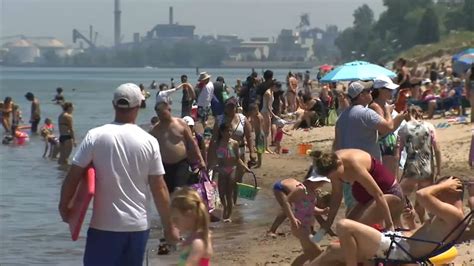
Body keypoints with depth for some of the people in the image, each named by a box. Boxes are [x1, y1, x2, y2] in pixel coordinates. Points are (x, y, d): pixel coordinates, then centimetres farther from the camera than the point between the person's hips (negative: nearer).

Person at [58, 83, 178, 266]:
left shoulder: (96, 136, -7)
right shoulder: (149, 141, -3)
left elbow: (73, 176, -5)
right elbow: (159, 188, -2)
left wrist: (64, 207, 11)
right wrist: (168, 227, 7)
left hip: (105, 225, -2)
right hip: (139, 225, 2)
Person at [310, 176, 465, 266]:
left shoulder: (454, 214, -15)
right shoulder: (446, 216, 19)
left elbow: (422, 195, -26)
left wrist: (444, 185, -9)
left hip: (400, 250, -12)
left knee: (344, 226, -19)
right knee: (334, 250, 12)